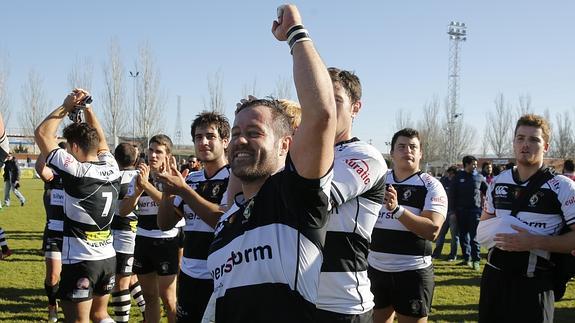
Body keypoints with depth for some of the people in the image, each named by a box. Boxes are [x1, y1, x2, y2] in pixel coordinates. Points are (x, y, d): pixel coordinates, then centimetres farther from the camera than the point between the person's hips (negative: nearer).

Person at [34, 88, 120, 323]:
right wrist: (87, 109, 16)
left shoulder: (76, 171, -15)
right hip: (108, 258, 6)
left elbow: (41, 133, -7)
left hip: (80, 261, -6)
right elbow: (100, 140, 22)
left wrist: (66, 106, 0)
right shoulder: (112, 168, 1)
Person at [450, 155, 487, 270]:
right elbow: (452, 193, 5)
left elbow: (487, 192, 12)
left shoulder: (479, 177, 4)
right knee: (463, 235, 7)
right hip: (461, 210, 2)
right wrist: (454, 208, 1)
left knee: (474, 236, -6)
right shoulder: (458, 176, 4)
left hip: (475, 210, -2)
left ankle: (476, 260, -4)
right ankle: (466, 258, 16)